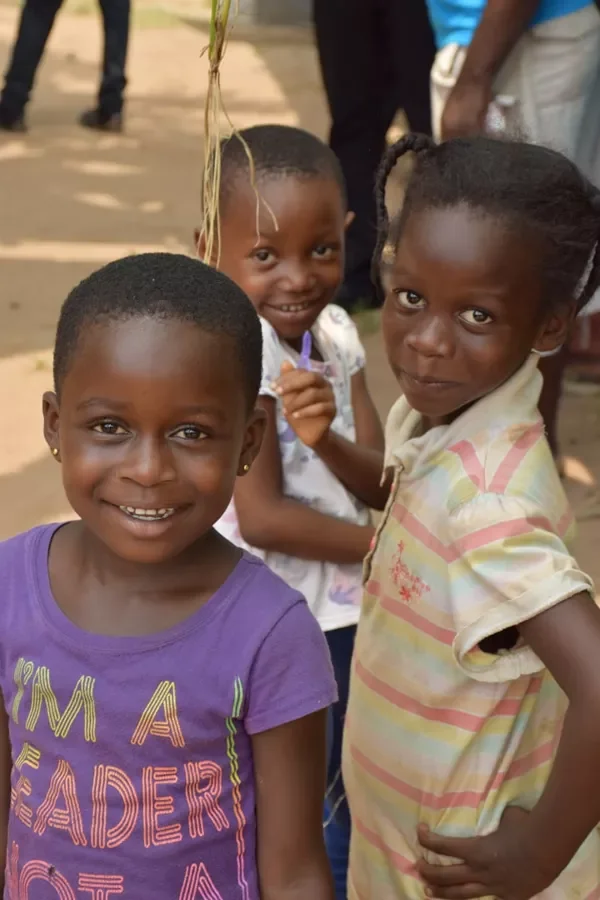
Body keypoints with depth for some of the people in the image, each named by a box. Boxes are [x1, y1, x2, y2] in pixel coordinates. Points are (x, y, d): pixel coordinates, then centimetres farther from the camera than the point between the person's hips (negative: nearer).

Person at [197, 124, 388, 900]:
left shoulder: (336, 334, -1)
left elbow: (379, 483, -5)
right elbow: (262, 516, -23)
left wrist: (325, 438, -26)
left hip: (344, 611, 7)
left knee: (347, 799, 22)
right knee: (310, 815, 9)